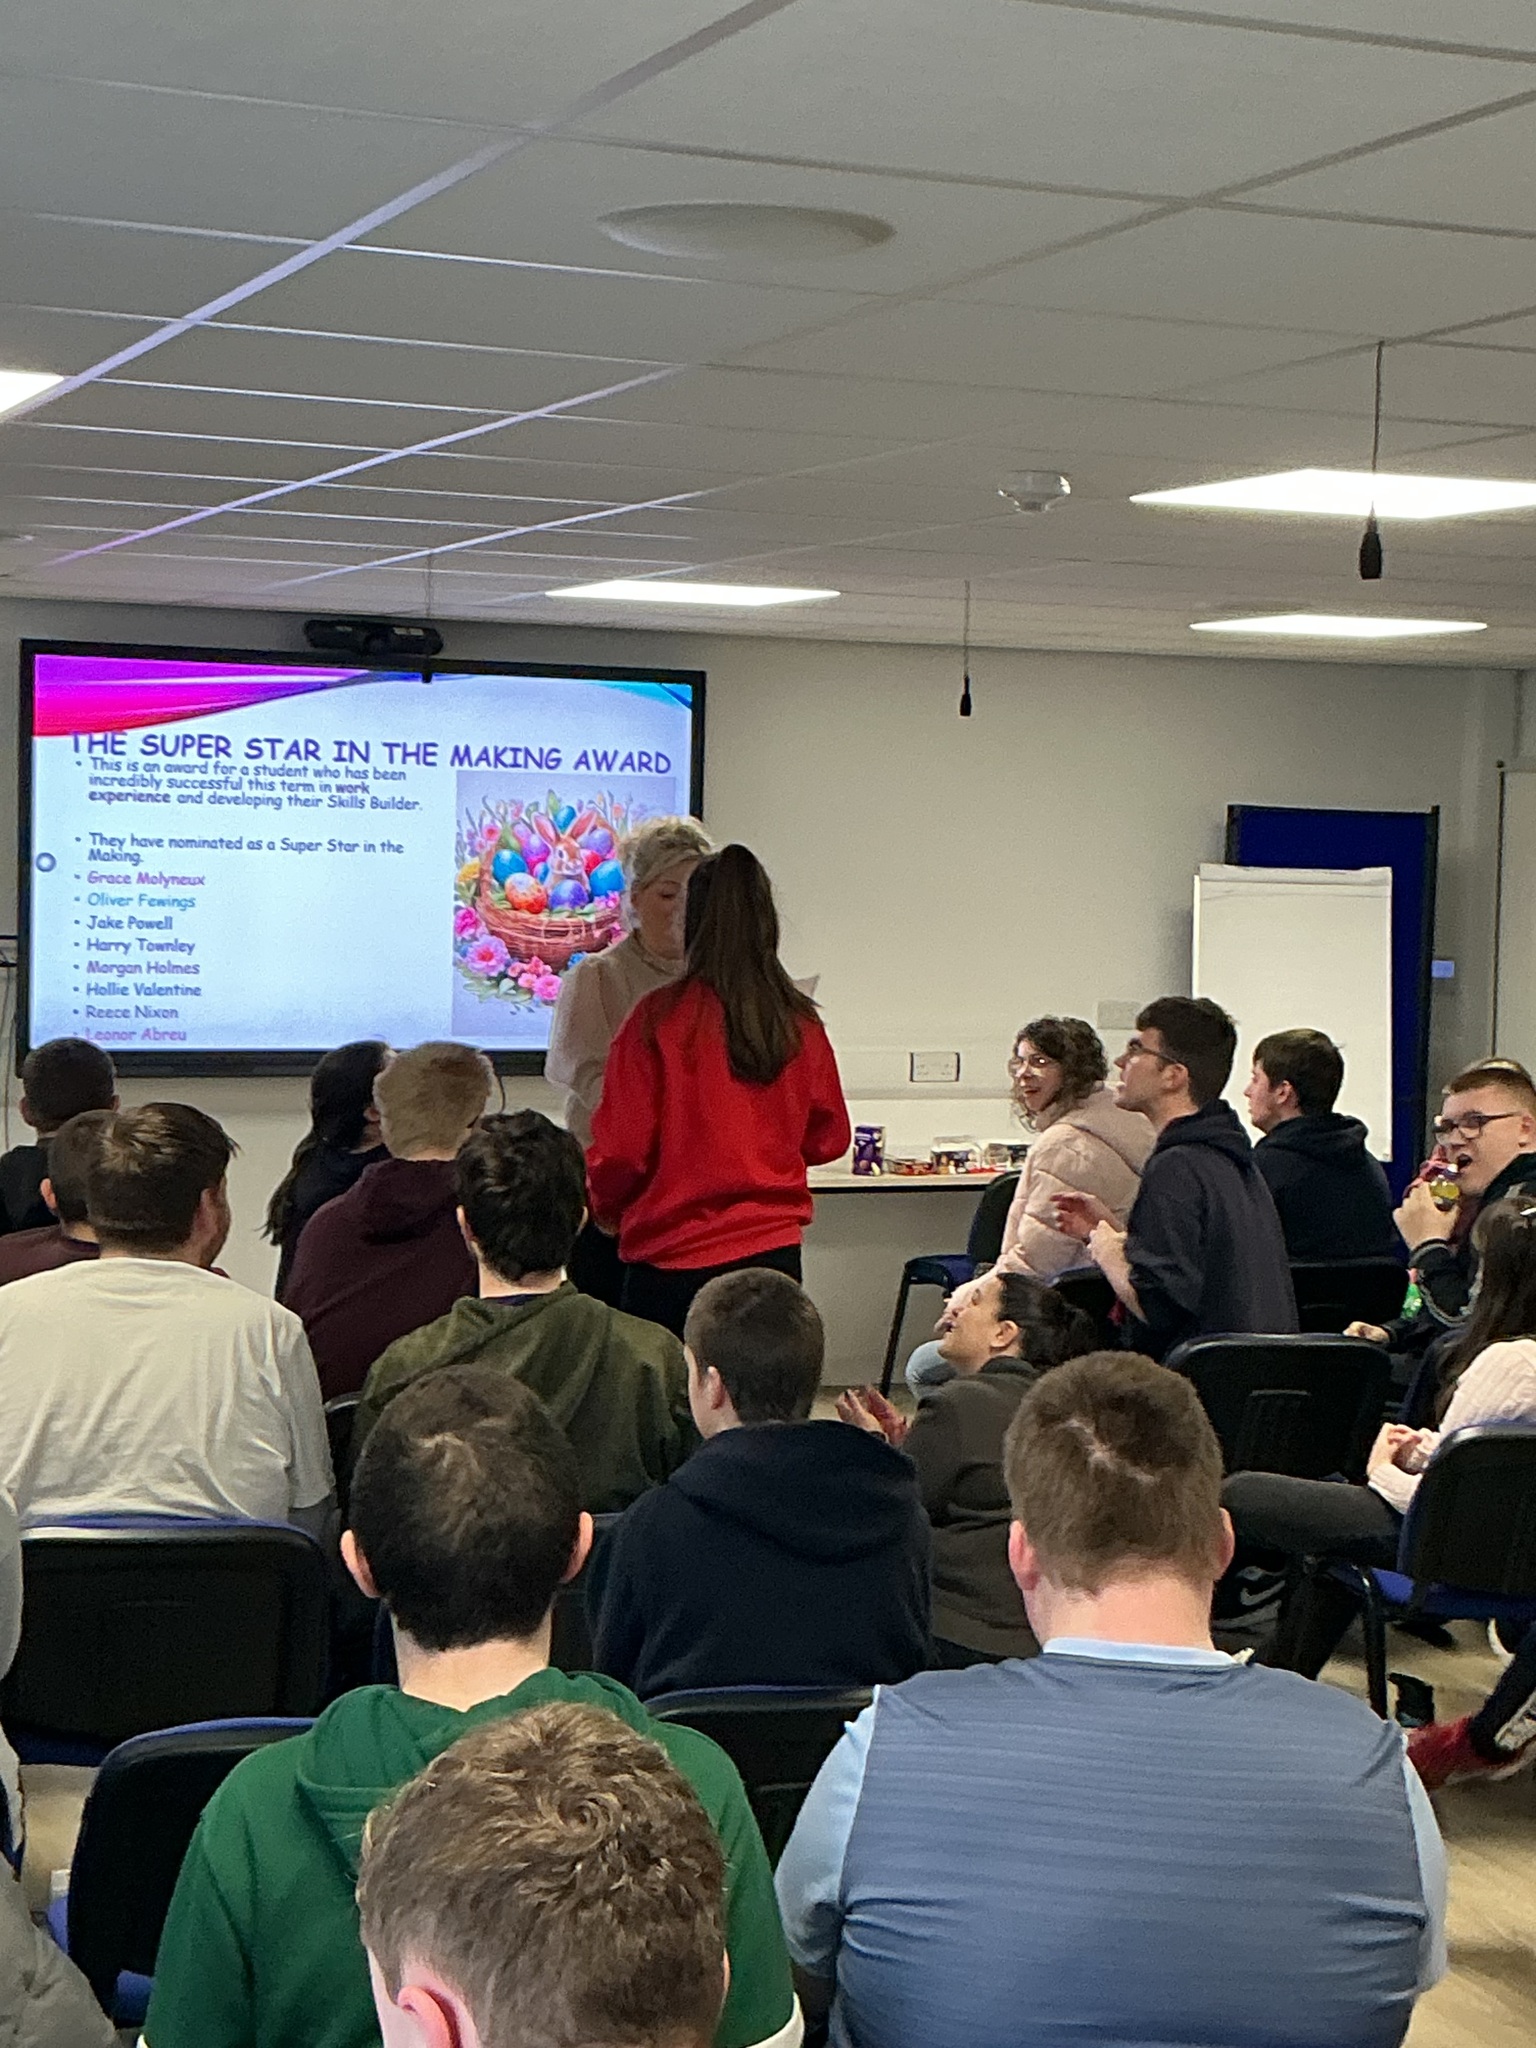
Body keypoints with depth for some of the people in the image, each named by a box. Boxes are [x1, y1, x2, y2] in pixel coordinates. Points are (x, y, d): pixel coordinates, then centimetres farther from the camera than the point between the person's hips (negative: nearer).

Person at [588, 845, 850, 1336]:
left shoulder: (659, 1018, -10)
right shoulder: (801, 1024, 1)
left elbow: (621, 1147, -7)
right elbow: (829, 1138, 12)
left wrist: (606, 1208, 12)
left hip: (673, 1259, -3)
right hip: (775, 1252, 3)